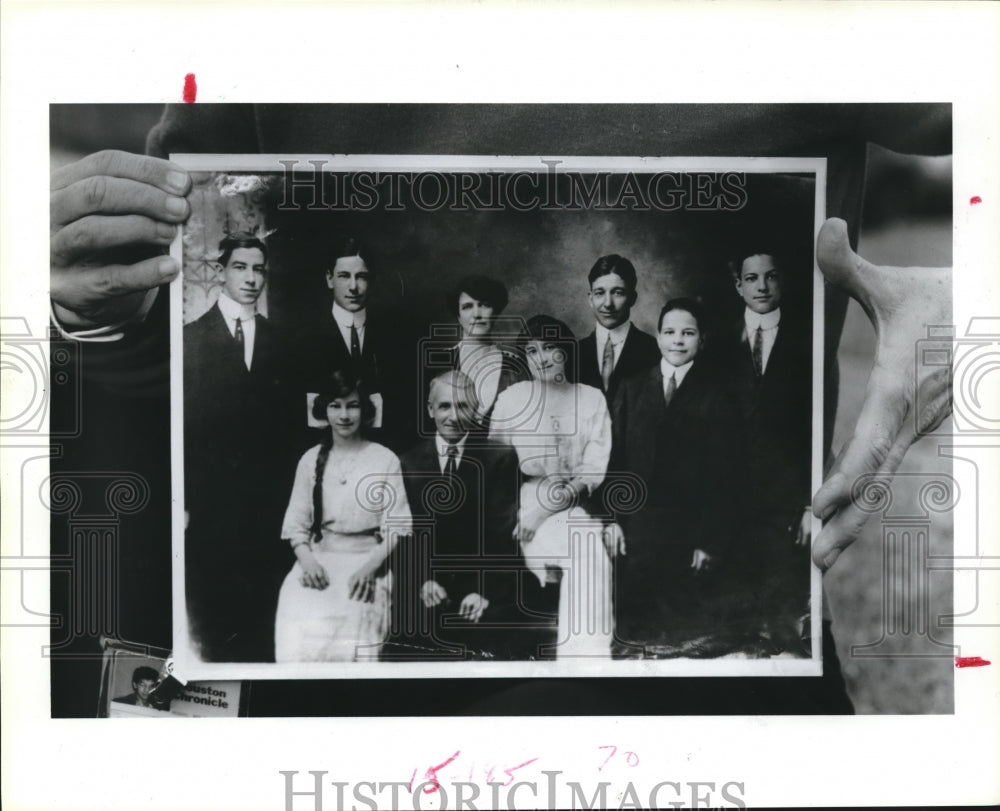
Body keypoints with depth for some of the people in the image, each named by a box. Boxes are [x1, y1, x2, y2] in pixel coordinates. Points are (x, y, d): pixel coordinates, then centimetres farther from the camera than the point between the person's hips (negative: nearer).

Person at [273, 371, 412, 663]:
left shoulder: (385, 460, 5)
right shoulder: (310, 460, 13)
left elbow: (397, 528, 1)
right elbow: (296, 524, 12)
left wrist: (370, 565, -15)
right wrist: (306, 559, -8)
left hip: (367, 561, -1)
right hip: (318, 560, 2)